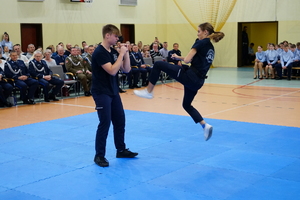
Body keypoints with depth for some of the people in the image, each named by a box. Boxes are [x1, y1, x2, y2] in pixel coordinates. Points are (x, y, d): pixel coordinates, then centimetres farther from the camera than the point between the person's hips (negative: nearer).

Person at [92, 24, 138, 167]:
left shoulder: (114, 51, 8)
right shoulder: (99, 52, -17)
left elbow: (126, 70, 7)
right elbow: (112, 71, -27)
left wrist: (126, 53, -4)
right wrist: (121, 54, -20)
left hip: (113, 91, 9)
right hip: (101, 93, -9)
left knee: (120, 121, 12)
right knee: (105, 123, -9)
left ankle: (121, 150, 26)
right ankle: (99, 155, 2)